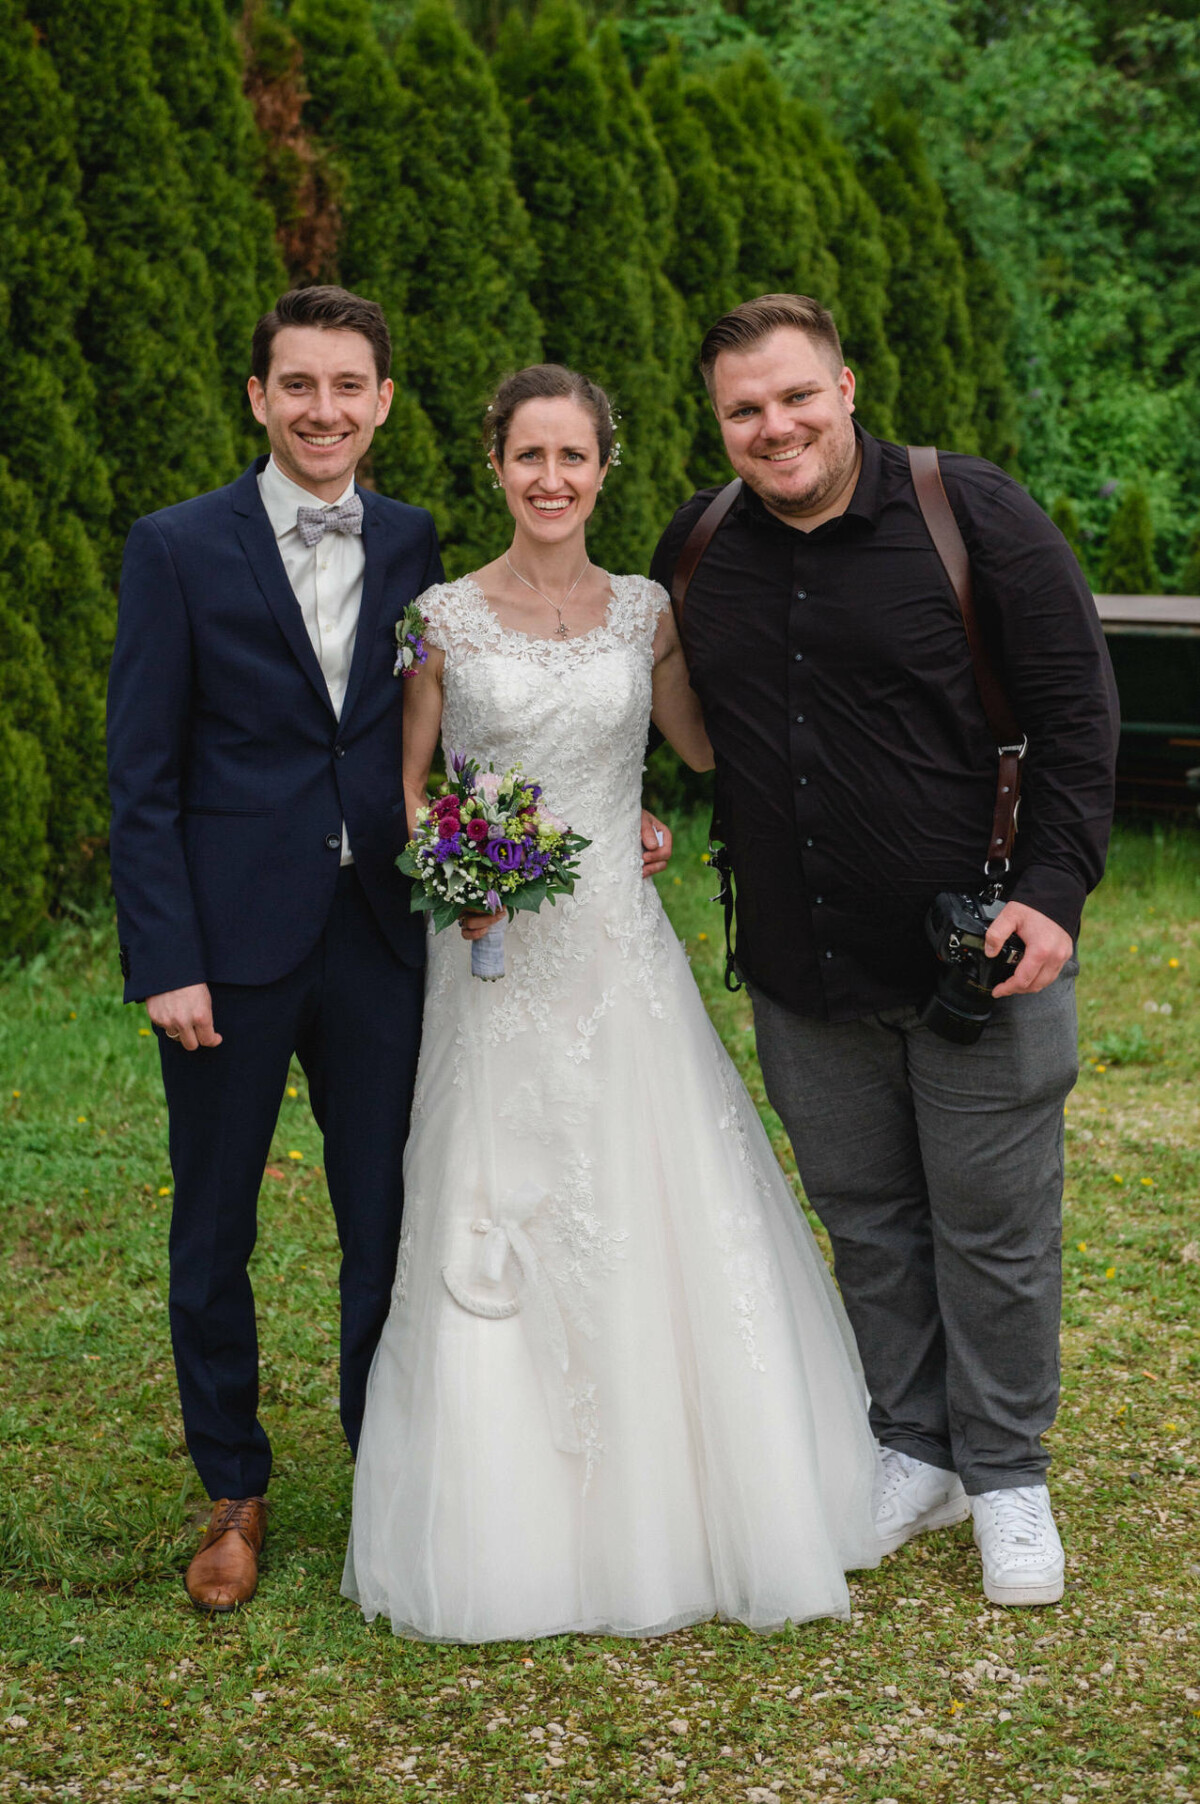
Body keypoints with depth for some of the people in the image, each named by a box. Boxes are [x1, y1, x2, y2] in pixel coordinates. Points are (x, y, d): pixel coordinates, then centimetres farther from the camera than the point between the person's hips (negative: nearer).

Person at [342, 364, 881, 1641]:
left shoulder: (645, 613, 5)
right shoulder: (445, 618, -1)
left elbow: (708, 746, 16)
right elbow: (404, 786, 5)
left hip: (622, 953, 2)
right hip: (496, 962, -2)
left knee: (659, 1224, 2)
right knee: (496, 1237, 1)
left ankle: (664, 1508, 16)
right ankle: (516, 1521, 12)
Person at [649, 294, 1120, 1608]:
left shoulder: (975, 515, -8)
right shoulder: (696, 551, 4)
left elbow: (1076, 711, -8)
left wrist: (1055, 890, -15)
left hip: (981, 955, -4)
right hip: (802, 977, 4)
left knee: (993, 1226, 5)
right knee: (865, 1218, 14)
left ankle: (1007, 1476, 22)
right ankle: (914, 1452, 30)